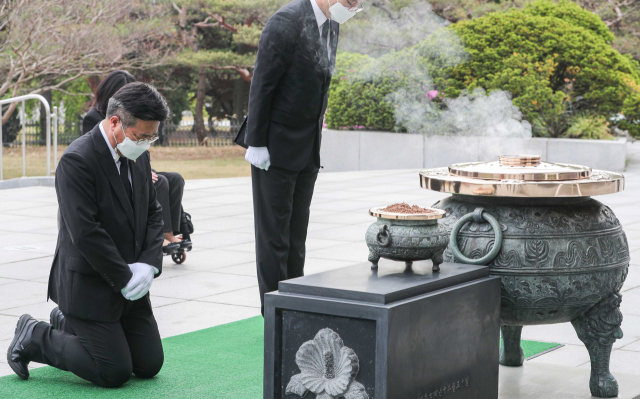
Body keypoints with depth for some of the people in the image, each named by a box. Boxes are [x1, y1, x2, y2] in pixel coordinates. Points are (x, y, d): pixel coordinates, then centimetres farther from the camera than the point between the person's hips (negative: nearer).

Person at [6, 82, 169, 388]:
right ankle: (33, 337, 13)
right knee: (115, 373, -6)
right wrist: (125, 279, -19)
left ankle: (67, 323, 28)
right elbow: (85, 233, -26)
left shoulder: (138, 157, 4)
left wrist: (149, 264, -6)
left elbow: (153, 213, 10)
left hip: (130, 283, 8)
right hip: (89, 286, -8)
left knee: (150, 365, 10)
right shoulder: (77, 161, -22)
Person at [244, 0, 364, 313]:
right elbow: (262, 85, -18)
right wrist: (256, 143, -18)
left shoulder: (332, 26, 6)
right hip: (276, 147, -8)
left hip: (308, 148, 8)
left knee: (296, 232, 13)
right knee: (274, 232, 1)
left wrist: (317, 133, 14)